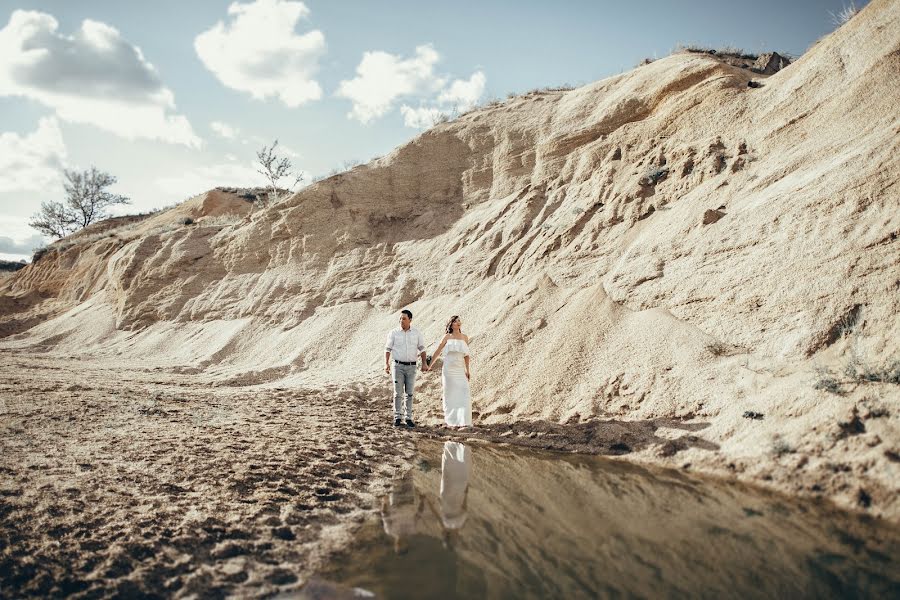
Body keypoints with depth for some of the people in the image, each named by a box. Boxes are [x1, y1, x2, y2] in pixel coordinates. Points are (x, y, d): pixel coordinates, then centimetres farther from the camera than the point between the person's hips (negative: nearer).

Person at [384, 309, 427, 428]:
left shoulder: (416, 333, 4)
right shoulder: (393, 333, 0)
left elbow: (422, 348, 12)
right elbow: (387, 349, 2)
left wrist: (424, 363, 5)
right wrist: (386, 363, -8)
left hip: (411, 366, 2)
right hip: (398, 366, -1)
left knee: (409, 393, 4)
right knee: (398, 393, -2)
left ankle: (408, 418, 9)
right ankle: (398, 417, 6)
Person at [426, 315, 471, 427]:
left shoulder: (465, 337, 10)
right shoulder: (447, 337, 3)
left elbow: (466, 355, 14)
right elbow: (437, 351, 8)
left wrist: (467, 370, 9)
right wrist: (430, 366, 8)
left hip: (460, 370, 2)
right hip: (448, 369, -2)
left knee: (463, 394, -9)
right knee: (450, 395, 0)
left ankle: (463, 421, -6)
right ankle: (452, 421, 7)